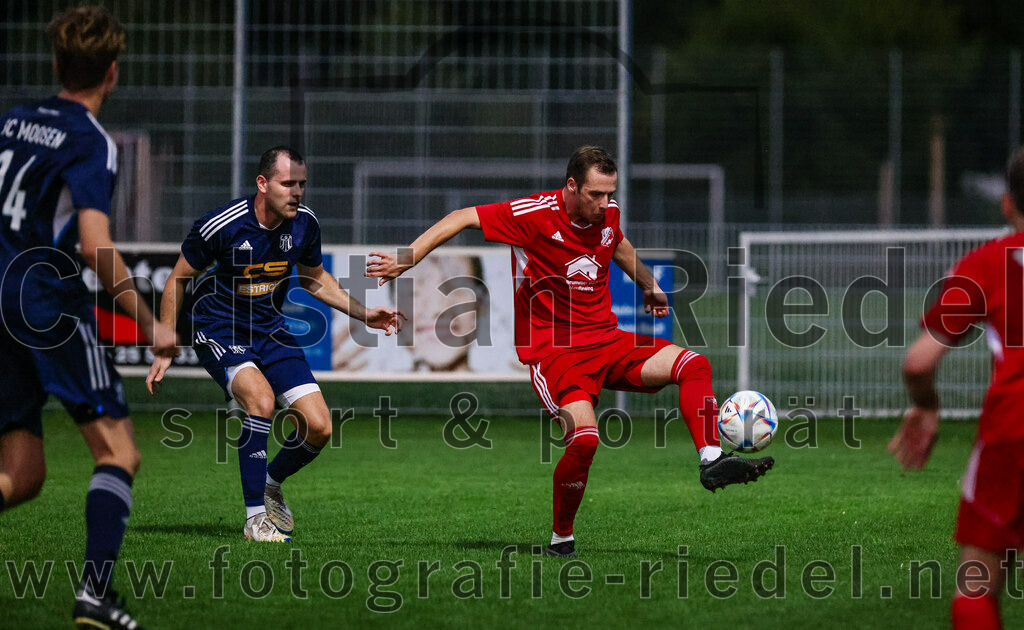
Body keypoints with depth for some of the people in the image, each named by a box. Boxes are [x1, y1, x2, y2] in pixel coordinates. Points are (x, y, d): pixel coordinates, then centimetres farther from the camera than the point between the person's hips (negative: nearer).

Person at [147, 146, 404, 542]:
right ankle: (255, 517, -23)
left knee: (318, 428, -7)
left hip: (270, 330, 5)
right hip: (218, 329, -5)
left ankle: (271, 483, 25)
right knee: (261, 397, -33)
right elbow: (178, 280, -7)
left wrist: (363, 313, 3)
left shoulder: (304, 223, -7)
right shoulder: (221, 226, -22)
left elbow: (314, 279, 13)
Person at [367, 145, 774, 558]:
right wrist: (406, 260, -12)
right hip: (552, 351, -6)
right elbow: (462, 219, -9)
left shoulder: (607, 214, 3)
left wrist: (649, 286, 37)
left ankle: (712, 462, -11)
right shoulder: (536, 214, -15)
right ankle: (561, 539, -7)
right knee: (585, 437, -26)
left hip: (607, 341, 6)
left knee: (693, 365, -12)